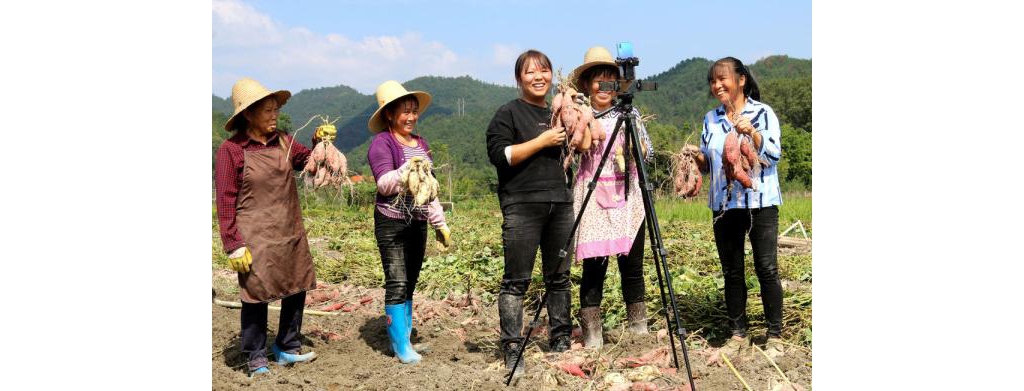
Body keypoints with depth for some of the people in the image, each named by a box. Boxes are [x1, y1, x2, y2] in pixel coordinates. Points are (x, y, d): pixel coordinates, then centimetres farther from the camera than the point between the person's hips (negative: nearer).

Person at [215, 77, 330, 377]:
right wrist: (233, 245, -13)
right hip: (255, 239, -6)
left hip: (291, 234, 6)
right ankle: (256, 361, 18)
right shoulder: (231, 150, -10)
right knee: (256, 298, 2)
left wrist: (320, 142, 0)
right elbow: (225, 203, -9)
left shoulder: (282, 142, 6)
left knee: (297, 290, 13)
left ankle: (287, 349, 31)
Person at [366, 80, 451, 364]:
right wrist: (407, 168, -33)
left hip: (418, 222, 7)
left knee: (410, 284, 10)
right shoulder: (382, 143, -7)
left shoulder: (421, 144, 14)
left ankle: (403, 338, 18)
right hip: (391, 223, -7)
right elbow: (385, 183, -17)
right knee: (397, 284, -7)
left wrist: (440, 223, 18)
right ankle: (401, 347, -2)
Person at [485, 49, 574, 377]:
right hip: (522, 206, -6)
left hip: (560, 203, 6)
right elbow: (499, 155, -12)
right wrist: (542, 141, -12)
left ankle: (560, 343, 17)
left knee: (559, 277, 8)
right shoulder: (509, 113, 2)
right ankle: (512, 350, -3)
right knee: (516, 280, -6)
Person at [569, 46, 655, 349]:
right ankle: (592, 339, 3)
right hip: (593, 198, -2)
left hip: (628, 197, 2)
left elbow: (648, 153, 10)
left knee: (632, 265, 4)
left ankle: (639, 333, 17)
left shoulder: (630, 113, 12)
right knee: (594, 266, -4)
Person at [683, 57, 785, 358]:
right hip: (724, 205, 4)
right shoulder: (711, 119, 12)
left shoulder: (763, 113, -1)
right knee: (732, 272, 8)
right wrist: (697, 156, -5)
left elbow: (773, 156, -9)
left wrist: (751, 132, -23)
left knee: (767, 269, -5)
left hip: (761, 202, -4)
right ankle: (738, 333, 17)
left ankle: (775, 336, 6)